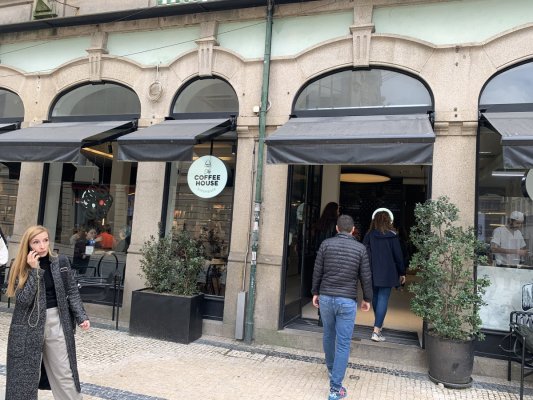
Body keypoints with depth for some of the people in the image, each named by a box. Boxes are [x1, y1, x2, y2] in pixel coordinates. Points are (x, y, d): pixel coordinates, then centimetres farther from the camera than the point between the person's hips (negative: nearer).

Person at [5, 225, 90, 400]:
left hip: (57, 322, 1)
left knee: (65, 374, 7)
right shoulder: (21, 268, -5)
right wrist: (35, 270, -22)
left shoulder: (61, 262, -3)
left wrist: (81, 317, -6)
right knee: (25, 375, 11)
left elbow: (72, 292, 3)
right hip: (28, 326, 0)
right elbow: (23, 299, -17)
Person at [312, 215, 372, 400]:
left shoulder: (326, 244, -1)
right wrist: (367, 299, 13)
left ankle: (331, 369, 44)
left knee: (328, 335, 22)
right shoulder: (360, 248, -3)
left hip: (326, 297, 2)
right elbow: (365, 277, 0)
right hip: (347, 301, -2)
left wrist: (315, 292, 13)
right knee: (343, 343, 3)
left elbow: (317, 271, 1)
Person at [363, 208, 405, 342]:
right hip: (387, 273, -3)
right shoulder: (392, 235, -6)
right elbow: (398, 255, -3)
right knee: (383, 299, -1)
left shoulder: (369, 235, -1)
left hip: (372, 273, 3)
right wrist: (402, 273, 7)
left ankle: (379, 325, 37)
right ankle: (376, 331, -8)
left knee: (375, 297, 19)